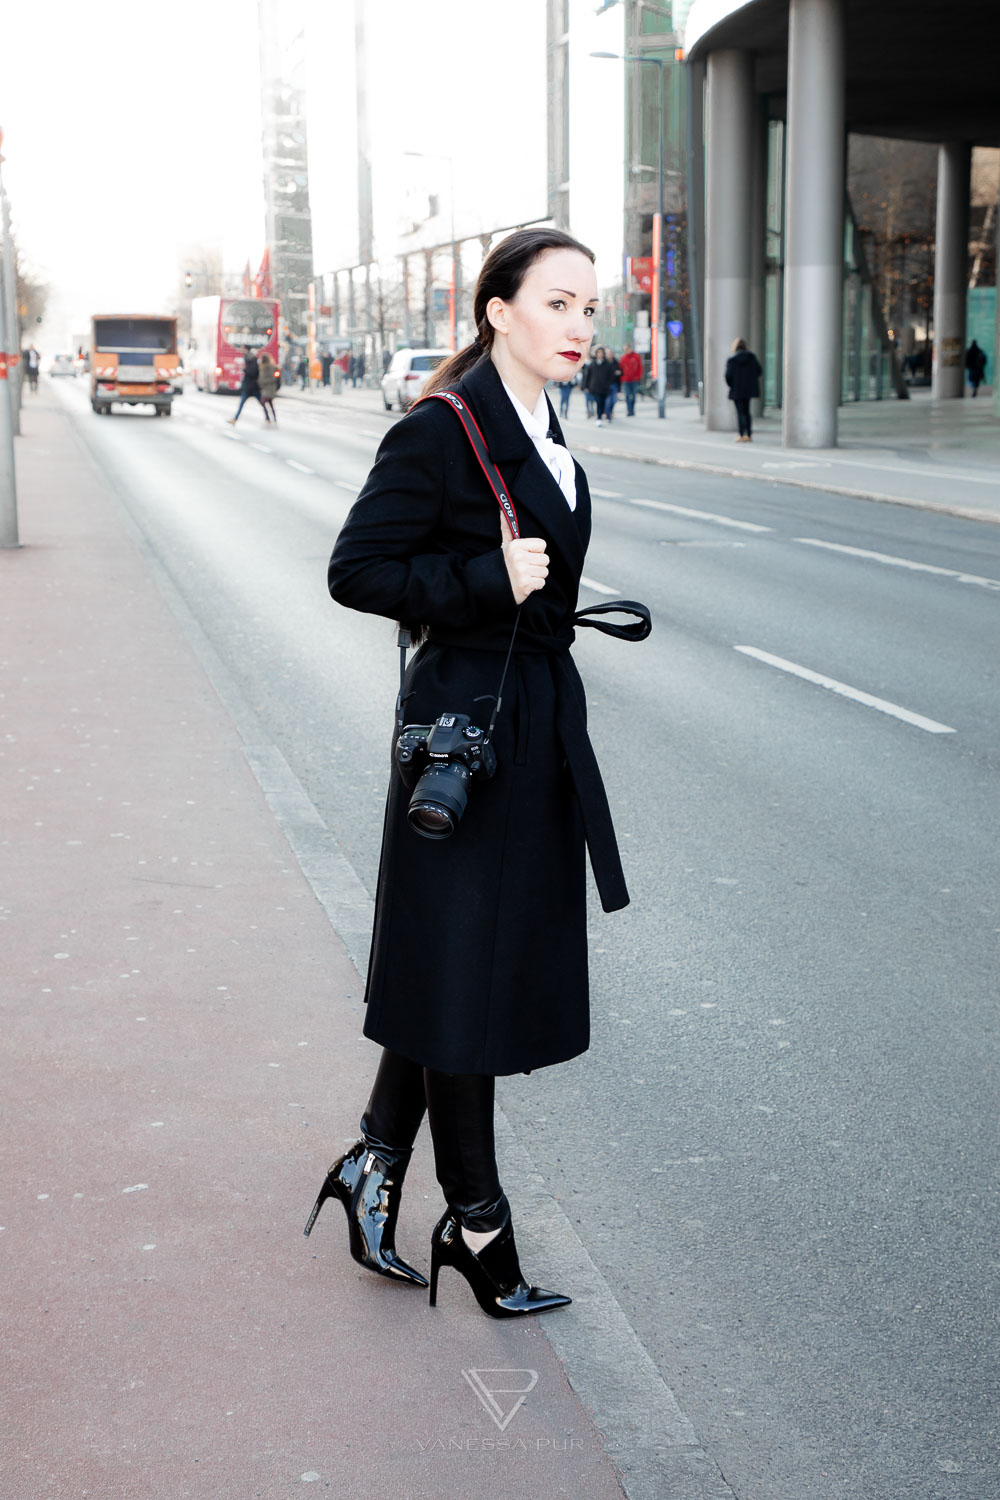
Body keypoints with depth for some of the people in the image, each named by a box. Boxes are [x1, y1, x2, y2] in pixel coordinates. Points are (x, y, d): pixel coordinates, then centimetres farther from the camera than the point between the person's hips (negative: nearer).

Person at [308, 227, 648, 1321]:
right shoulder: (443, 430, -15)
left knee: (458, 970, 14)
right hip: (467, 726, -9)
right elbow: (356, 569, -16)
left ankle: (374, 1166, 27)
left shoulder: (541, 433, 12)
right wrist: (487, 578, -21)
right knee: (461, 972, 2)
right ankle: (475, 1222, 15)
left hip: (537, 724, 9)